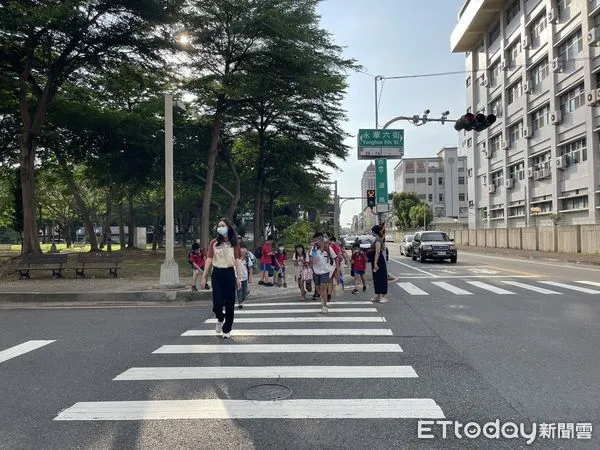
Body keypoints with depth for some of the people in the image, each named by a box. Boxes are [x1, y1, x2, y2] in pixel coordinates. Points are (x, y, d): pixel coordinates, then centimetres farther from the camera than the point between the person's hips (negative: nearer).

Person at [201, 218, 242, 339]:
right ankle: (220, 319, 29)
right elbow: (209, 259, 3)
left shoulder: (234, 243, 3)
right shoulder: (214, 242, 4)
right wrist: (203, 277, -2)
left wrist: (239, 278, -5)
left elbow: (237, 260, 0)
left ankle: (227, 329, 17)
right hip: (217, 274, 0)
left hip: (229, 274, 0)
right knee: (217, 303, -5)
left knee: (230, 303, 3)